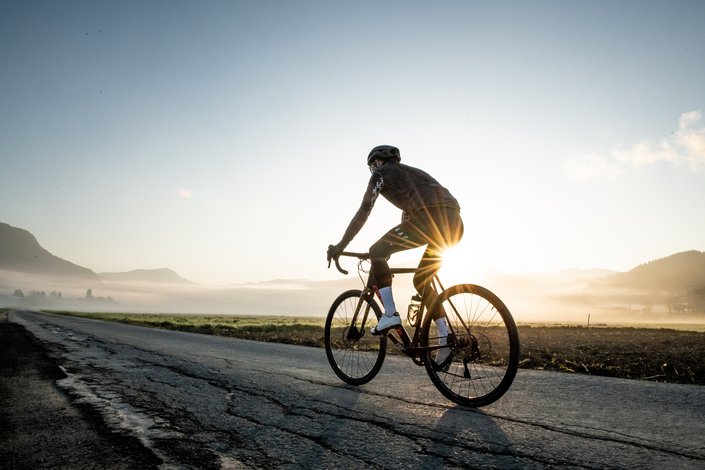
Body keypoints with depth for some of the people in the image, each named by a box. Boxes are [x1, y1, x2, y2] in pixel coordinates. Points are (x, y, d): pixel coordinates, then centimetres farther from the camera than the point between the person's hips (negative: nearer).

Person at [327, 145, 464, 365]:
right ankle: (445, 340, 13)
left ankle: (390, 314, -4)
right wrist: (389, 248, 51)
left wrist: (340, 246, 14)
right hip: (454, 223, 8)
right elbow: (407, 216, 44)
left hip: (430, 218, -8)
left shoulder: (381, 173, 15)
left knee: (376, 252, 6)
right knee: (421, 280, 18)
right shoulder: (411, 172, 38)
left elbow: (363, 213, 9)